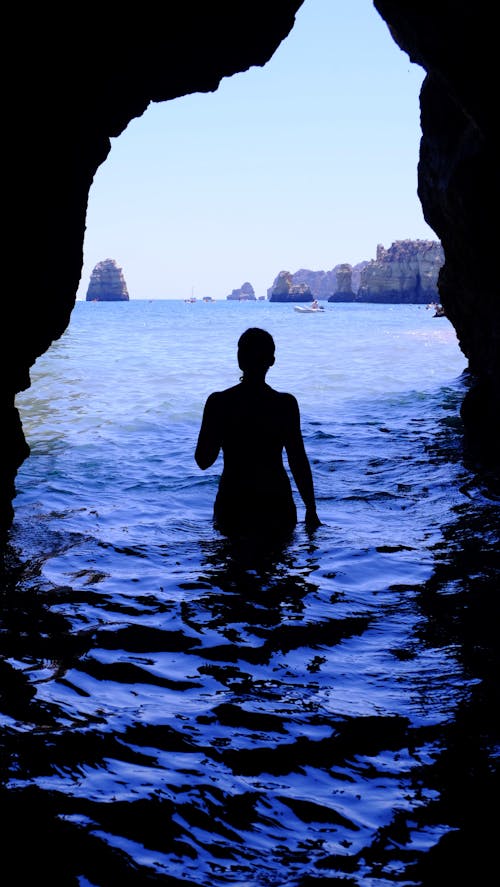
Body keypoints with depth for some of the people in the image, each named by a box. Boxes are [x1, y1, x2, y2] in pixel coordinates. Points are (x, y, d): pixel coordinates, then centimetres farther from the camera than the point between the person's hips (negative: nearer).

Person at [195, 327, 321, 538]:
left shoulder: (218, 402, -8)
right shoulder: (286, 404, -8)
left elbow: (203, 461, -1)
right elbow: (299, 463, -6)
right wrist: (311, 511, 5)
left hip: (232, 513, 1)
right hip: (276, 511, -1)